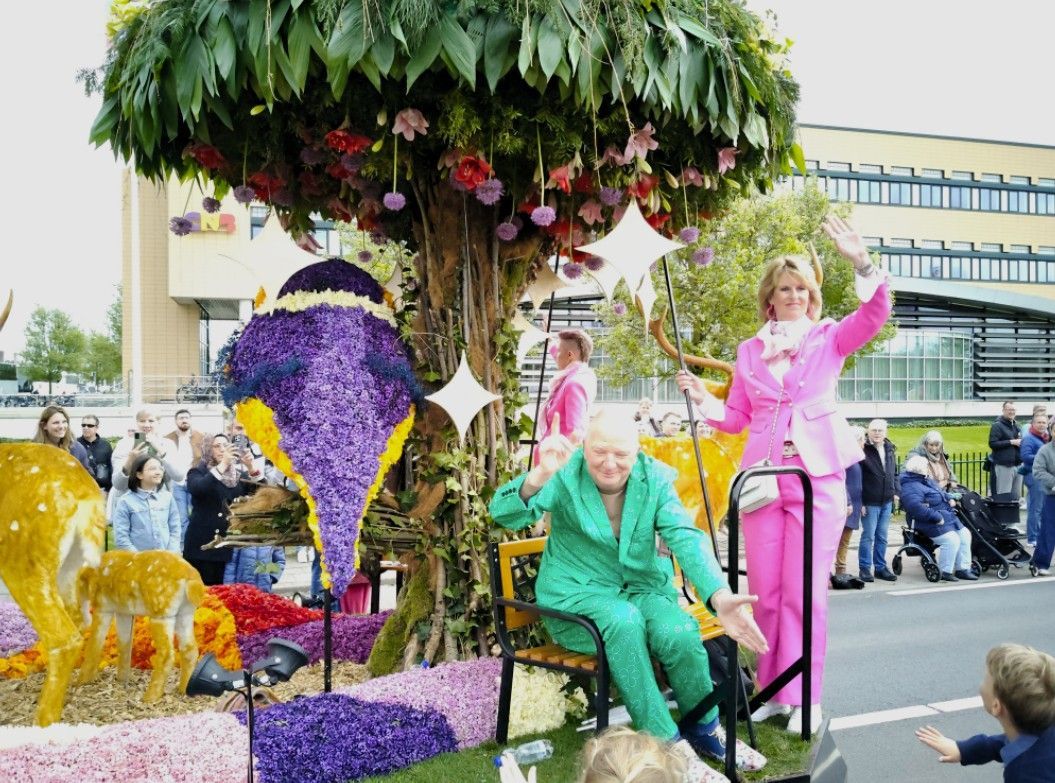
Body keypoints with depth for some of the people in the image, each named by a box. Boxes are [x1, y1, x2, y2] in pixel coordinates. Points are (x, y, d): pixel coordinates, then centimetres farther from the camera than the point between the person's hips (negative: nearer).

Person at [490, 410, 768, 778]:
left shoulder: (655, 478, -5)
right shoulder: (565, 476, -13)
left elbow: (686, 538, -18)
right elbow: (505, 514, -27)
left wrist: (720, 597, -36)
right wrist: (540, 475, -50)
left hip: (642, 588, 3)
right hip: (578, 596, -3)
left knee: (679, 632, -28)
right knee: (624, 621, -35)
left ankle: (706, 729, 1)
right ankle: (667, 743, -22)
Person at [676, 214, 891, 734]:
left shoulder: (828, 338, 5)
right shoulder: (750, 350, 13)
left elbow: (876, 313, -12)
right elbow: (736, 418, 15)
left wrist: (861, 261, -24)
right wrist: (702, 400, -2)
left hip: (818, 476, -3)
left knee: (805, 590, -4)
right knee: (764, 589, 5)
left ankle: (805, 697, 5)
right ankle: (773, 689, 18)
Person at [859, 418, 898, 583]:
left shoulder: (890, 449, 11)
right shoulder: (863, 450, -11)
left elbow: (894, 473, 21)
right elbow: (857, 477, -13)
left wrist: (895, 492, 8)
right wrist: (860, 501, -16)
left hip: (887, 501, 6)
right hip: (870, 501, -6)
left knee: (882, 536, 13)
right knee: (868, 536, -1)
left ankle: (880, 567, 22)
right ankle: (865, 568, 9)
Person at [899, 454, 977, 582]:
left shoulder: (927, 480, 16)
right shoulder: (910, 488, -19)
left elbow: (940, 493, 30)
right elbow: (917, 508, -30)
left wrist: (949, 498, 8)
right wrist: (937, 517, -27)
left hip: (947, 516, 11)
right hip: (932, 522, -11)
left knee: (965, 534, 6)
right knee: (951, 539, -24)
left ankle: (962, 569, 13)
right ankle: (944, 572, -9)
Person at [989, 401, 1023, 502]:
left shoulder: (1016, 426, 19)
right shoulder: (997, 426, -5)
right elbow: (992, 444, -16)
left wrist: (1021, 443, 7)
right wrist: (1011, 442, -16)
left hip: (1017, 465, 8)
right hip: (1004, 466, -8)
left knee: (1016, 496, 10)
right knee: (1003, 497, -9)